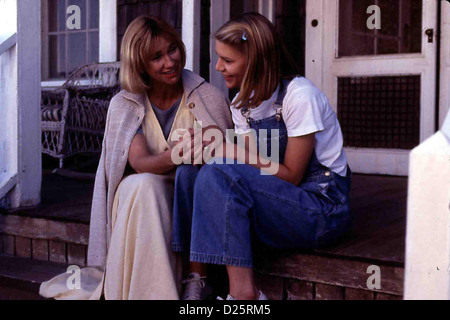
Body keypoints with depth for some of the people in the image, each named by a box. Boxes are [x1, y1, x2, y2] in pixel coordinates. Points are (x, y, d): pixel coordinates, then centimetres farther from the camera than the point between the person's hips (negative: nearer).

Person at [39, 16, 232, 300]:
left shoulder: (206, 97, 1)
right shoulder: (126, 104, 2)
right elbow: (139, 161, -16)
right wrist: (170, 157, -38)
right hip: (141, 200, 1)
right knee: (145, 184, -34)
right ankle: (155, 293, -33)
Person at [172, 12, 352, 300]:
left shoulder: (299, 96, -15)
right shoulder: (243, 103, 8)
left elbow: (291, 176, -15)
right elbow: (250, 163, 4)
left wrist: (232, 151, -20)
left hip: (323, 206, -7)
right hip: (279, 199, 7)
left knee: (219, 173, -28)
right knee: (190, 170, -9)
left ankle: (243, 291, -27)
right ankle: (196, 279, -9)